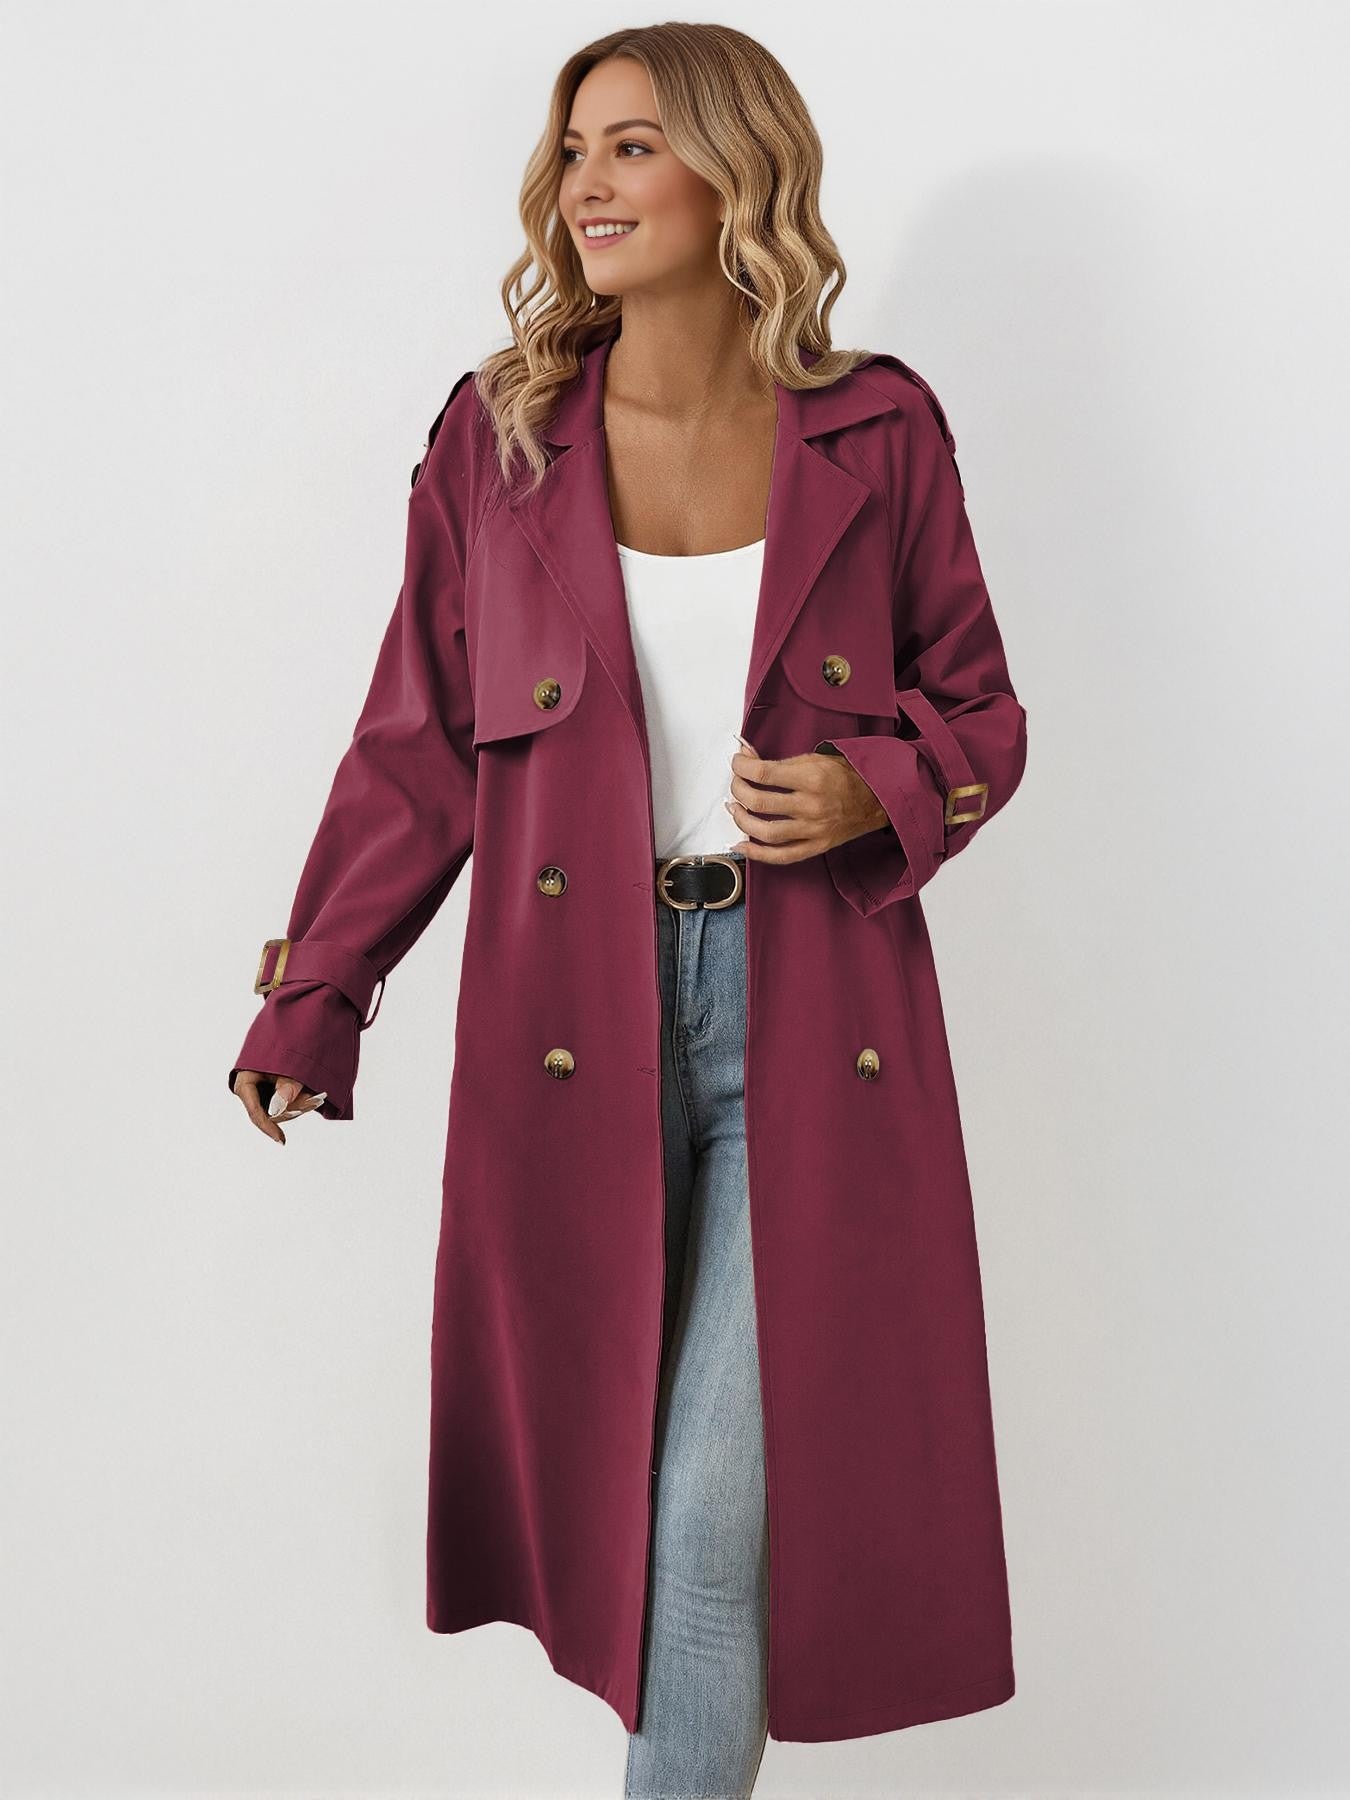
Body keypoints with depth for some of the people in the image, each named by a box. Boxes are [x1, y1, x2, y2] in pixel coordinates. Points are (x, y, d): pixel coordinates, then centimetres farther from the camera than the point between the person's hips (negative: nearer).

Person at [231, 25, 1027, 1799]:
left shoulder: (879, 429, 1)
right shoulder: (496, 429, 3)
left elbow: (980, 711, 10)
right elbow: (418, 746, 6)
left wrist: (871, 796, -12)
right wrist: (310, 1000, 3)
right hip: (574, 1018, 2)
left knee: (722, 1514, -2)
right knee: (610, 1486, 13)